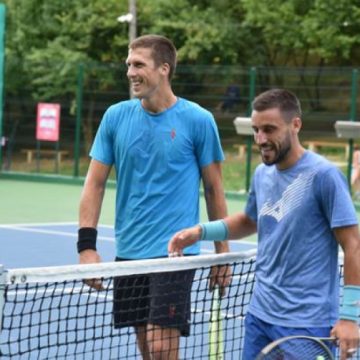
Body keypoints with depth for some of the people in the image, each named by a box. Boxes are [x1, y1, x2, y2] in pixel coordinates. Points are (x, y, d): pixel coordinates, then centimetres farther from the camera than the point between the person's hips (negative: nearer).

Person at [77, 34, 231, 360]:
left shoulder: (198, 120, -6)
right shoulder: (116, 116, 3)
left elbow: (214, 189, 1)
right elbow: (95, 183, 5)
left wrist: (222, 253, 3)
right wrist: (86, 245, -5)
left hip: (175, 251, -4)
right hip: (129, 252, 4)